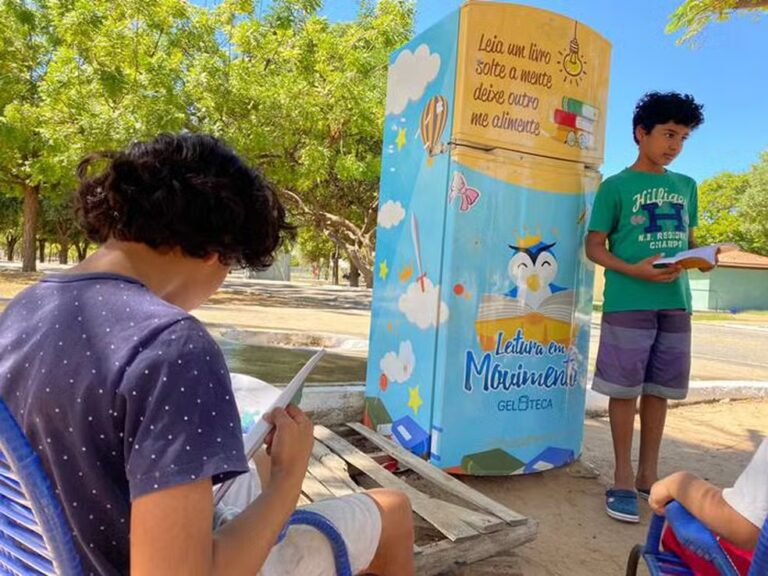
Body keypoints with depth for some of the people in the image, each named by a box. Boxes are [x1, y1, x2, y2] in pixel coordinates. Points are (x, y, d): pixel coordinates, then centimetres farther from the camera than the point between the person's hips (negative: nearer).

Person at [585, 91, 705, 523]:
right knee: (625, 390, 0)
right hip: (628, 304, -5)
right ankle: (623, 480, 12)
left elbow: (688, 241, 21)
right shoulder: (616, 186, 0)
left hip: (676, 303, 5)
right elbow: (595, 247, -2)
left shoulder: (686, 186, 15)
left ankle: (648, 475, 23)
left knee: (659, 390, 10)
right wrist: (635, 270, -18)